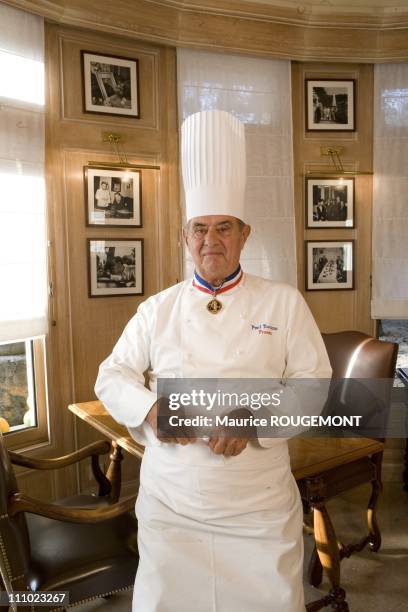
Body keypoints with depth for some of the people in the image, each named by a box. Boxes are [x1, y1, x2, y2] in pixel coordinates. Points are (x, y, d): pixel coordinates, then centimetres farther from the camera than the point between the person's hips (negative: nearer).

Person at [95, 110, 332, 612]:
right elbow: (112, 376, 5)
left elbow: (314, 383, -4)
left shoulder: (284, 303, -2)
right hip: (169, 505, 2)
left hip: (261, 509, -1)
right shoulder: (158, 310, 2)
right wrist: (150, 409, -15)